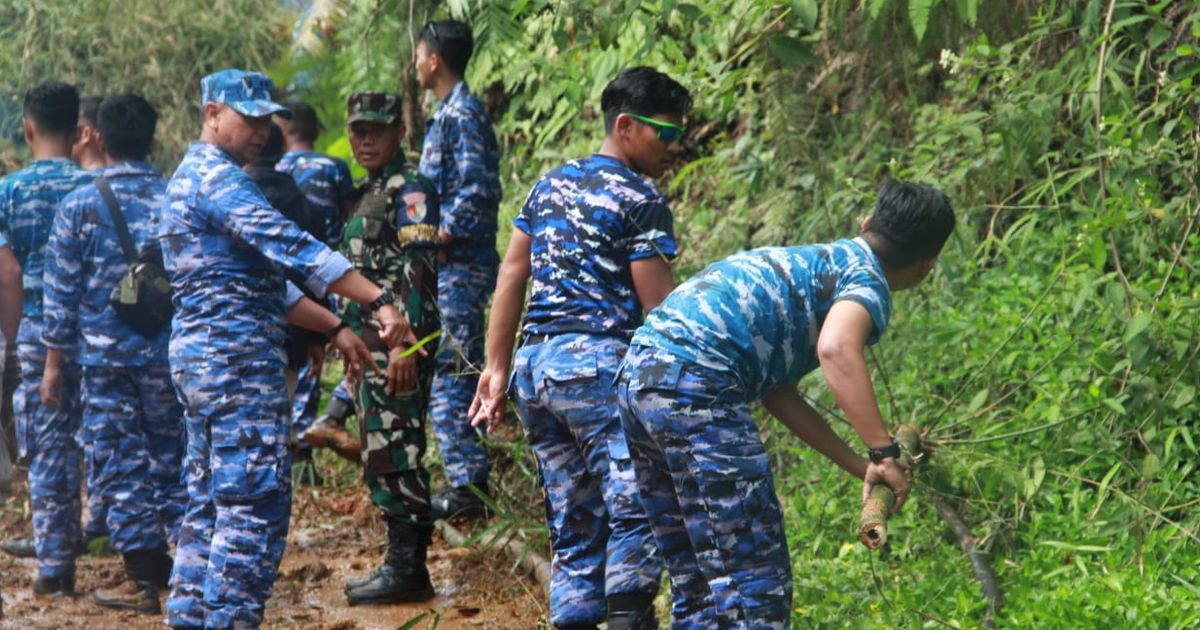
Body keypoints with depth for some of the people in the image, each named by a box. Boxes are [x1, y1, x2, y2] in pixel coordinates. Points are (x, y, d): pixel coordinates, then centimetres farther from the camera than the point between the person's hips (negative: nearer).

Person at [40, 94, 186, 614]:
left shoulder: (80, 205, -5)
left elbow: (62, 289, -3)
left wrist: (54, 360, 4)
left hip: (106, 356, -2)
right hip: (168, 354, 2)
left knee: (121, 463, 3)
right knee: (172, 459, 12)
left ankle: (145, 579, 3)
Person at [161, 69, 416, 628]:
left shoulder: (195, 178, 21)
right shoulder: (218, 178, -12)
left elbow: (265, 281, 23)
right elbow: (292, 248, -23)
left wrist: (335, 328, 18)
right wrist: (379, 302, -27)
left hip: (199, 356, 11)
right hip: (237, 356, -11)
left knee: (211, 500, 13)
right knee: (255, 501, -10)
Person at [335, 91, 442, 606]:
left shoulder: (410, 190, -10)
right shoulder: (369, 193, 20)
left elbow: (419, 270, -19)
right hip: (372, 341, 10)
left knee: (395, 452, -10)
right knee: (380, 454, 12)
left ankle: (408, 569, -8)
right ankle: (400, 562, 17)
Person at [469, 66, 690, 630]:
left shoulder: (552, 183, 17)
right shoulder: (640, 200, -5)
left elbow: (511, 274, 15)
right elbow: (658, 305, -8)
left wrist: (497, 367, 17)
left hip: (533, 365, 8)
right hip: (599, 362, -8)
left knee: (572, 529, 10)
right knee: (635, 508, -12)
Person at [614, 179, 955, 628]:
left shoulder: (810, 261, 28)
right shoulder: (867, 281, 2)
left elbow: (776, 391, 26)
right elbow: (836, 348, -22)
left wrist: (860, 466, 24)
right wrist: (885, 454, -18)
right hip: (696, 384, -9)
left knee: (698, 584, 15)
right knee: (755, 582, -6)